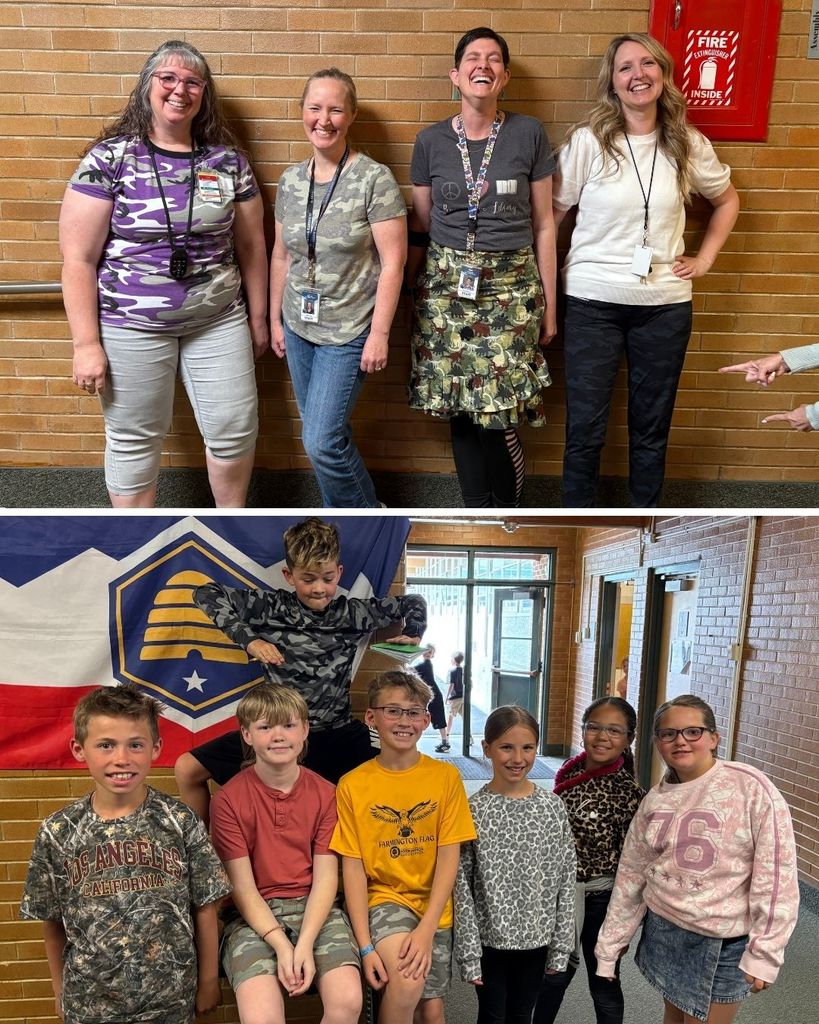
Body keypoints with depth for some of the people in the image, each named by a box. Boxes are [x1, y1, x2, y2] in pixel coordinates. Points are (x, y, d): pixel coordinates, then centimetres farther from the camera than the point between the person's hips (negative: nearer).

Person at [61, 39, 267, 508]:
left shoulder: (228, 160, 2)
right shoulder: (109, 158, -7)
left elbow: (251, 245, 10)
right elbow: (78, 259, -7)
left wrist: (258, 317, 12)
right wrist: (86, 343, -10)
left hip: (219, 321, 3)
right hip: (131, 326, -2)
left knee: (236, 431, 5)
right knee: (134, 439, 9)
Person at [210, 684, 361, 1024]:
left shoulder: (325, 793, 1)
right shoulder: (228, 799, -4)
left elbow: (325, 876, -2)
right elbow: (241, 885, -6)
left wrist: (305, 944, -16)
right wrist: (281, 945, -17)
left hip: (315, 908, 2)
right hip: (253, 915, -2)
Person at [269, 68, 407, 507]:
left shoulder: (375, 179, -12)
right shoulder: (291, 180, 5)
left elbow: (393, 262, -14)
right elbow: (281, 255, 13)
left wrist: (379, 333, -16)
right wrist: (275, 318, 13)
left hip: (348, 333, -6)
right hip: (299, 327, 6)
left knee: (322, 443, -8)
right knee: (328, 437, 13)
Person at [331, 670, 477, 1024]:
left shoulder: (445, 776, -6)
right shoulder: (352, 785, -8)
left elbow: (449, 857, -8)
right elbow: (352, 866, -7)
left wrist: (427, 928, -17)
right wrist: (365, 945, -14)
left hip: (433, 903, 2)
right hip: (383, 896, -2)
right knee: (407, 981, -25)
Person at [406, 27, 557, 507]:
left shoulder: (529, 134, 1)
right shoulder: (431, 140, 5)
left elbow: (544, 224, 4)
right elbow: (420, 225, 12)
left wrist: (550, 303, 4)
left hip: (511, 288, -2)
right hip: (445, 287, 2)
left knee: (498, 415, -5)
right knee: (461, 411, 4)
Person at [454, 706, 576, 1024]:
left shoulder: (553, 808, -5)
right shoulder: (473, 810, -12)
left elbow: (566, 882, 0)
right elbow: (461, 886, -10)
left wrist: (561, 946, 0)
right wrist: (469, 951, -10)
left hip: (536, 939, 2)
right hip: (490, 939, -2)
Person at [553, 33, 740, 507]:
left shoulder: (688, 145, 4)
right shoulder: (587, 141, -4)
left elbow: (727, 201, 19)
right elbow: (553, 213, 0)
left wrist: (705, 258, 10)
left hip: (665, 305, 2)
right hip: (593, 303, -2)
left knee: (652, 426, 12)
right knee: (585, 426, 2)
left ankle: (646, 513, 31)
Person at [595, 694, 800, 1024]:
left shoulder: (752, 788, -18)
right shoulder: (655, 799, -2)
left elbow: (776, 875, -15)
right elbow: (631, 875, 6)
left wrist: (764, 952, -15)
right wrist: (609, 945, 9)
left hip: (723, 943, -4)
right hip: (663, 930, 5)